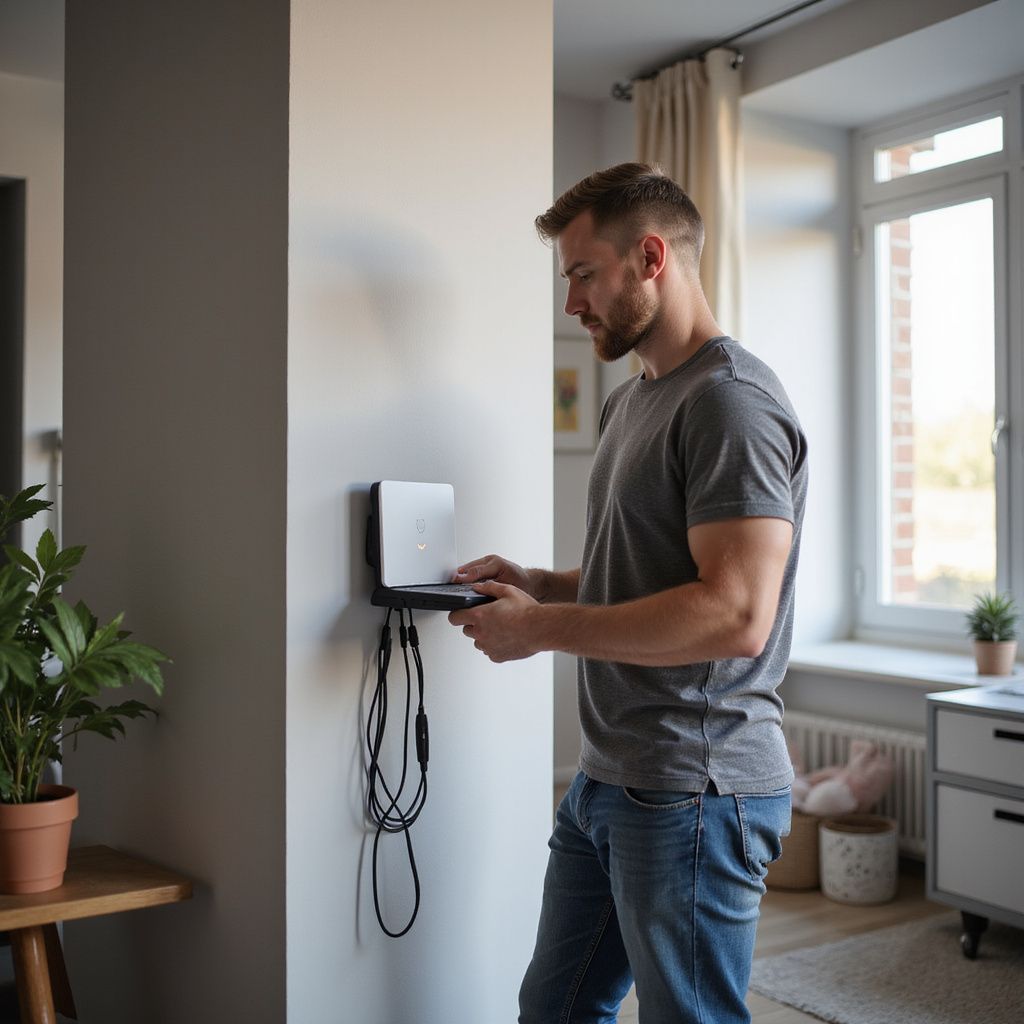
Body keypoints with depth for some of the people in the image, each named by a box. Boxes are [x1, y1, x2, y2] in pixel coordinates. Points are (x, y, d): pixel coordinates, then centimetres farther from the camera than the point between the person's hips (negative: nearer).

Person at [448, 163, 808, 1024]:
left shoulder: (731, 401, -16)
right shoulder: (629, 402, 15)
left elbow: (735, 615, -25)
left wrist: (543, 628, -18)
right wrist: (539, 584, 6)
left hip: (693, 792, -9)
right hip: (609, 782, 9)